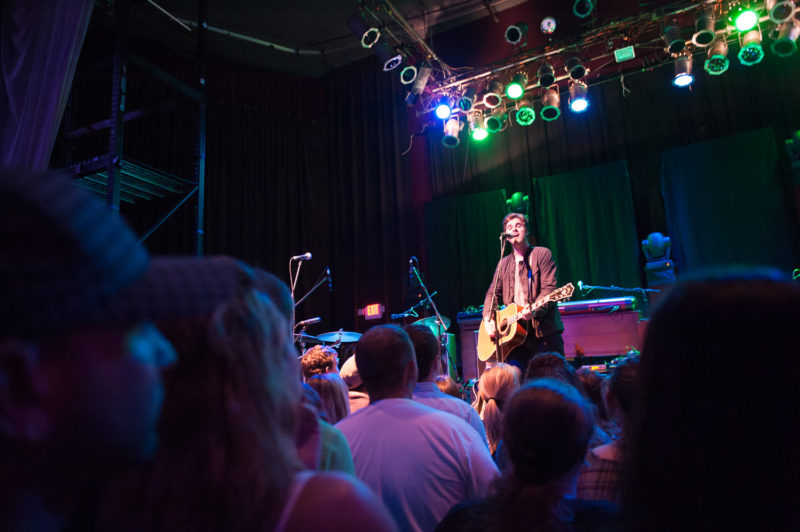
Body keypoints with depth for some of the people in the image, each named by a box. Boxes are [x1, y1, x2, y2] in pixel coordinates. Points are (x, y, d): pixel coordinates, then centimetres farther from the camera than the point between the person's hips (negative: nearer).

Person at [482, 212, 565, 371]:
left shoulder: (542, 254, 2)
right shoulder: (503, 264, 17)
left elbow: (549, 288, -8)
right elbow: (493, 293, 17)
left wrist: (535, 310, -25)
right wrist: (488, 319, 0)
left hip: (544, 330, -4)